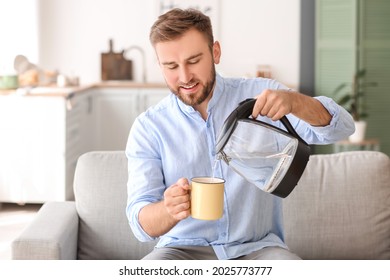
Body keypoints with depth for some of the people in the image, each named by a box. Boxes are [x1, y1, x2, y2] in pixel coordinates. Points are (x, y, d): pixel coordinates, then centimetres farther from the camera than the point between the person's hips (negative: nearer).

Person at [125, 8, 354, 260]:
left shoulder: (258, 95, -1)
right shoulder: (148, 128, -2)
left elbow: (340, 127, -11)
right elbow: (142, 223, -8)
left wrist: (292, 100, -31)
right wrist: (169, 210, -33)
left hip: (256, 248, 1)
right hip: (185, 249, 0)